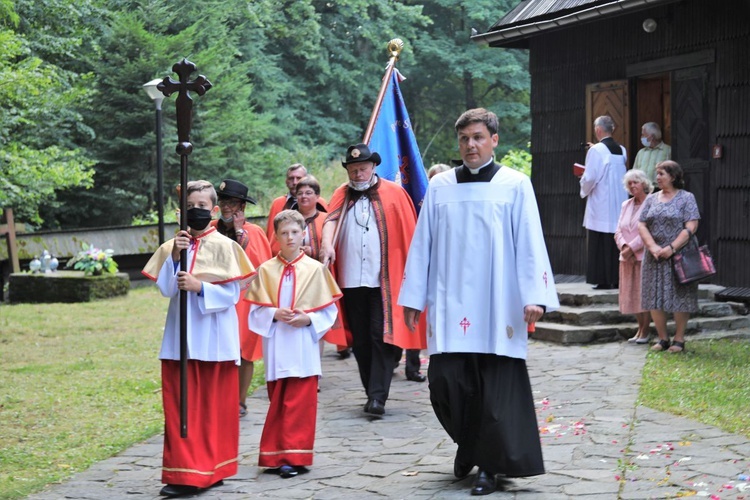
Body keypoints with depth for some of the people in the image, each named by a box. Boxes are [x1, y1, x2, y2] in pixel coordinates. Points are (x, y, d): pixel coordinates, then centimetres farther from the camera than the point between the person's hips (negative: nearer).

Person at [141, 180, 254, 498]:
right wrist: (175, 256, -14)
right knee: (180, 406, 2)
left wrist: (200, 287, -20)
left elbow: (232, 294, -8)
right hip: (180, 337, 3)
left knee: (214, 406, 4)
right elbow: (166, 289, -3)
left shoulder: (224, 246, -3)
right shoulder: (172, 246, 6)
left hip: (214, 338, -3)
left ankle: (212, 470, 13)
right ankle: (184, 473, 7)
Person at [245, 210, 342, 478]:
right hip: (276, 346, 1)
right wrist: (275, 314, -13)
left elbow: (329, 310, 2)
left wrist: (308, 319, -13)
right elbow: (256, 309, 5)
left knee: (299, 403, -2)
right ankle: (276, 455, 14)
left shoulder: (315, 269, 0)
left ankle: (294, 456, 1)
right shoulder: (265, 270, 3)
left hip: (303, 347, -1)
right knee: (277, 403, 6)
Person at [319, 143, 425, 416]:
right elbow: (331, 219, -6)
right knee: (360, 341, 8)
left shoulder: (393, 193, 4)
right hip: (351, 278, 3)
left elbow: (409, 234, 3)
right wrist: (327, 243, -26)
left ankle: (378, 396, -9)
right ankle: (372, 392, 18)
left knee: (382, 337, -9)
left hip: (384, 279, -3)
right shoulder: (342, 194, 11)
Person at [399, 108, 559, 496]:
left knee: (496, 389, -2)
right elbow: (421, 244, 10)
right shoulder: (439, 187, 9)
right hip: (449, 305, 3)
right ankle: (469, 446, 25)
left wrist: (535, 297, -11)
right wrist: (413, 297, 8)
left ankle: (489, 464, 11)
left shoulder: (515, 185, 2)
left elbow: (530, 243, -3)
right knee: (446, 382, 0)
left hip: (497, 306, -2)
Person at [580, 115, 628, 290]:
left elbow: (590, 178, -14)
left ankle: (603, 280, -1)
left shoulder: (596, 150, -11)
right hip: (619, 202, 6)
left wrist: (584, 190, 6)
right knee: (617, 241, 9)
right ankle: (618, 278, 11)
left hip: (601, 205, -6)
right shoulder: (622, 150, 8)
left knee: (601, 244, -1)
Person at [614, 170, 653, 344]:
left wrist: (632, 248, -16)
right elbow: (618, 231, 11)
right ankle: (640, 329, 18)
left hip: (644, 256, -7)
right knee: (631, 295, 8)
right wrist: (623, 246, -8)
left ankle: (645, 332, 3)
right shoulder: (626, 205, 16)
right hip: (627, 258, 7)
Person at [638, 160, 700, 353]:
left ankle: (679, 340, 7)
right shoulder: (651, 199, 12)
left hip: (679, 256, -4)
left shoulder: (686, 198, 0)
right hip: (654, 258, 4)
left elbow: (691, 227, -9)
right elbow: (641, 225, 5)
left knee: (679, 298, -2)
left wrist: (671, 248, -17)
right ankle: (663, 339, 14)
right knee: (654, 298, 3)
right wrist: (653, 247, -12)